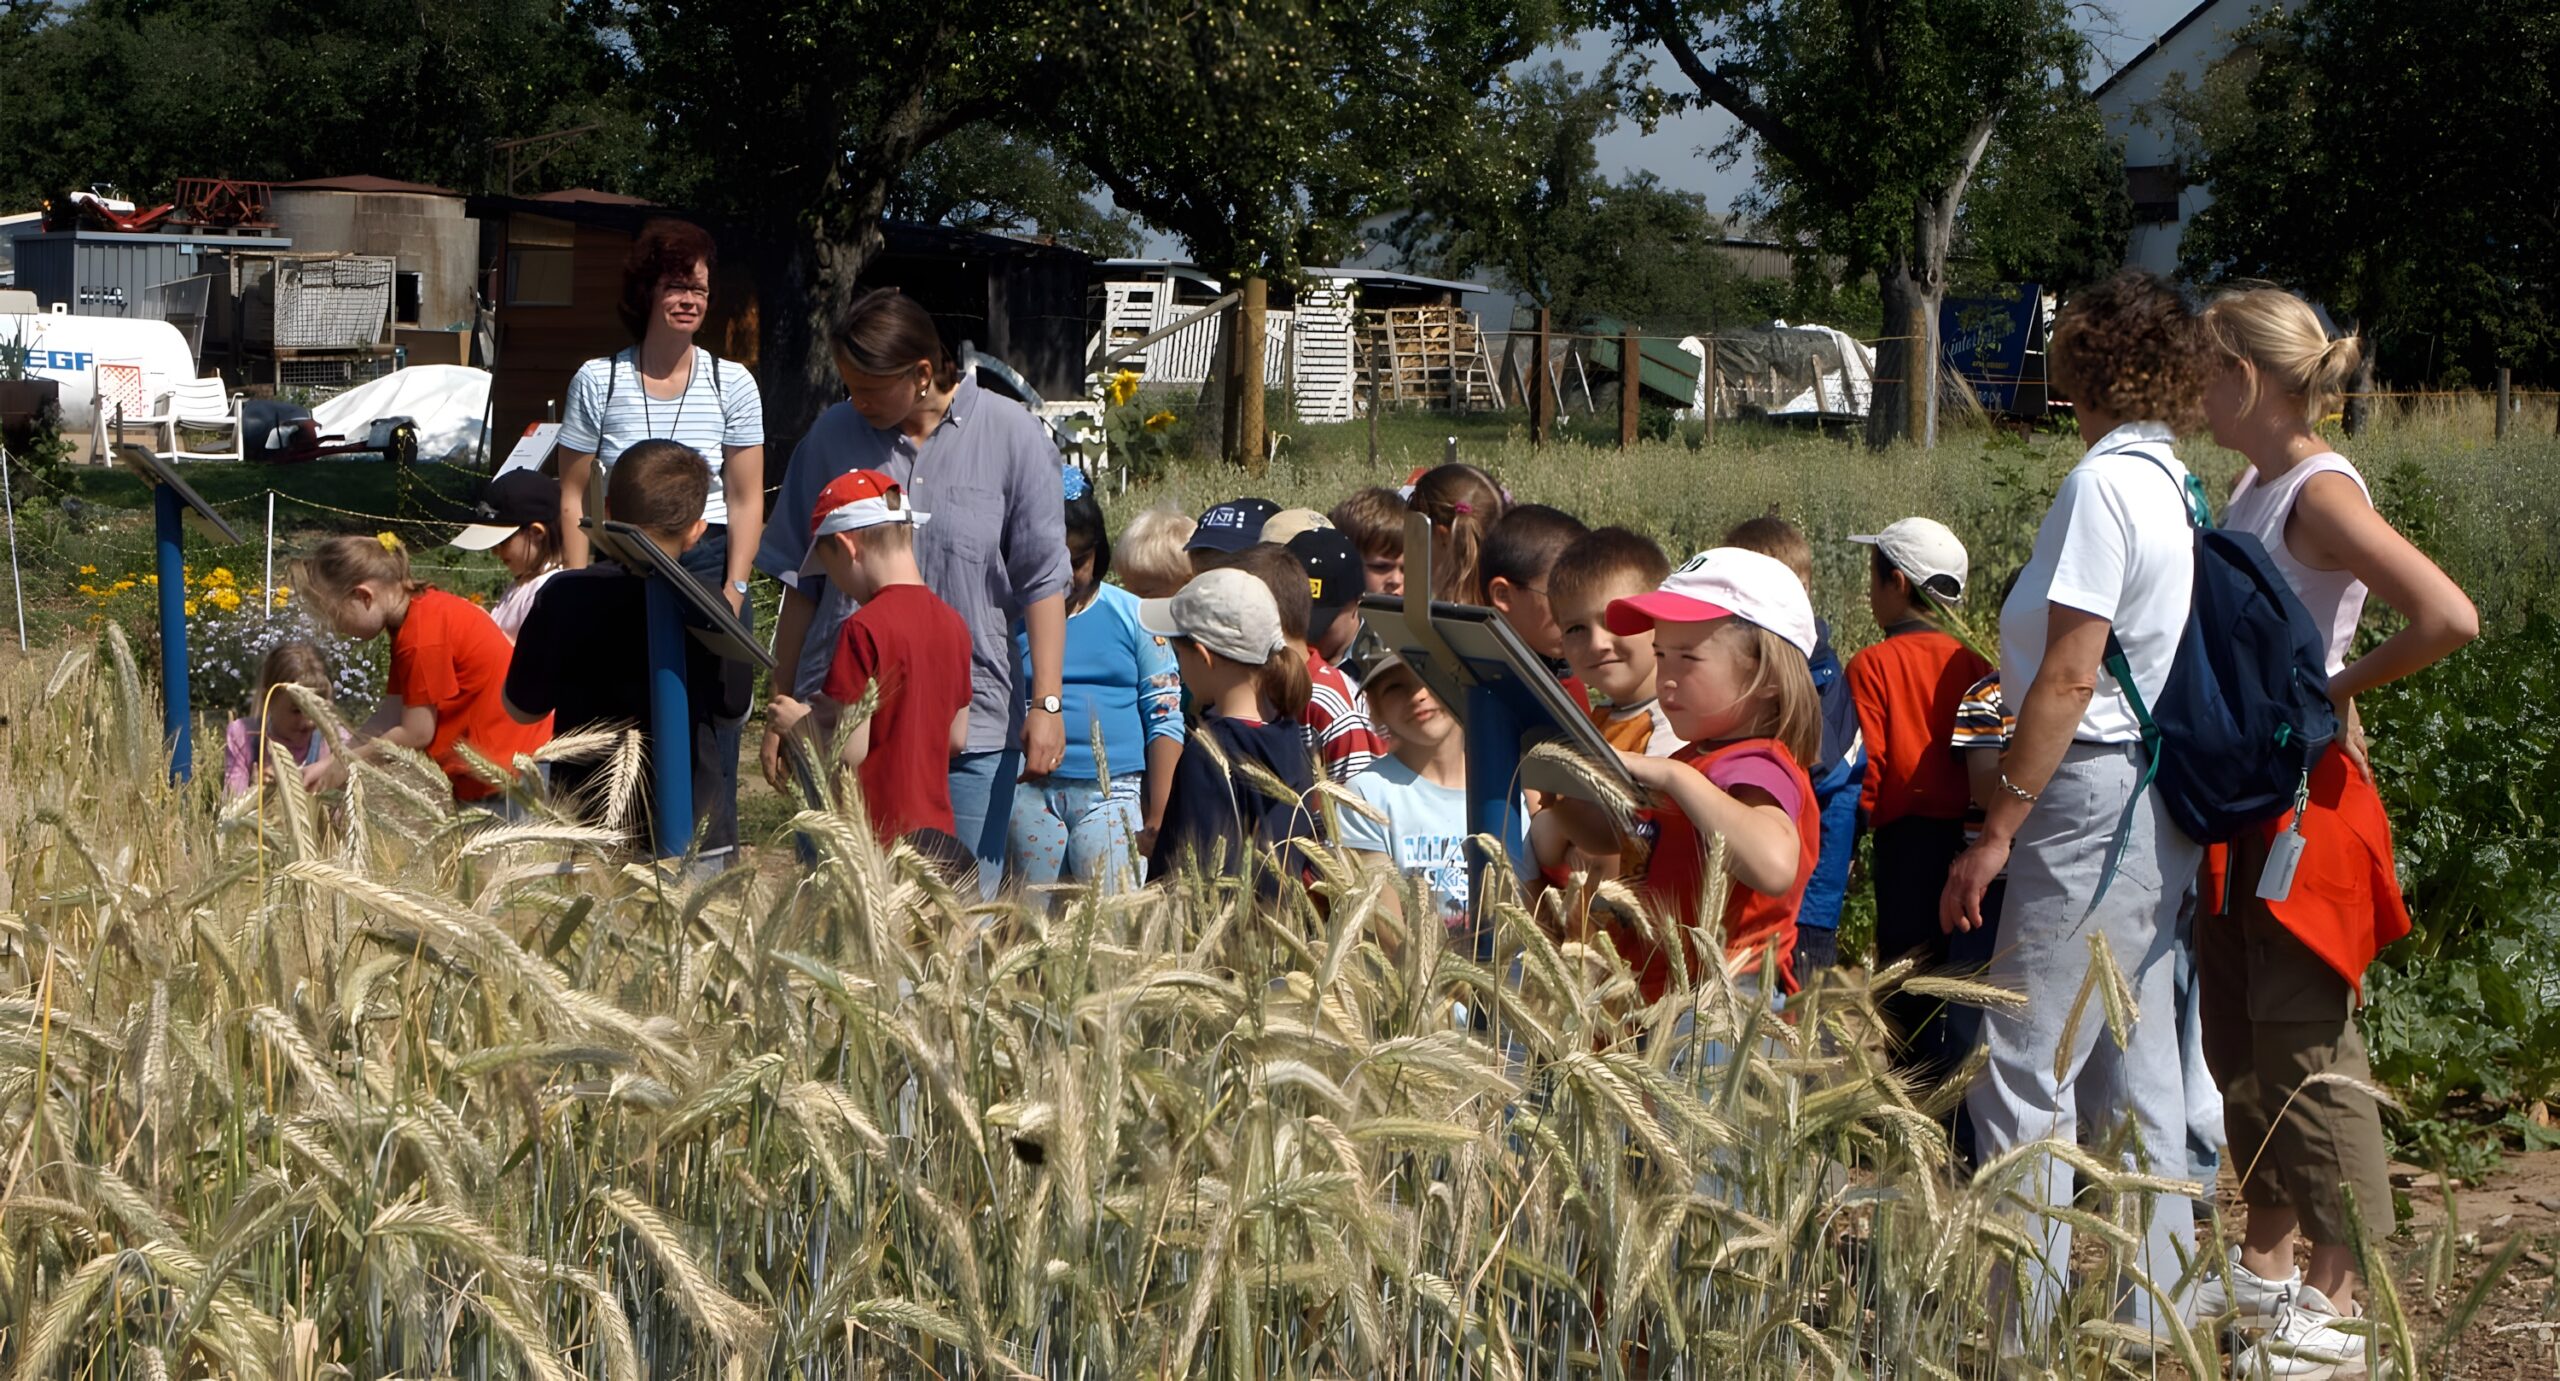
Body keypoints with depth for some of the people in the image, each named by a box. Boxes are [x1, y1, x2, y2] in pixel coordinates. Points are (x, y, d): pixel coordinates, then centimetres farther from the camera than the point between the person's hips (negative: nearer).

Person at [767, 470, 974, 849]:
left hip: (874, 833, -7)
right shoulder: (953, 624, 7)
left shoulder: (865, 629, -16)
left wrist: (799, 724, 2)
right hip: (936, 828, 7)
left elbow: (850, 750, -19)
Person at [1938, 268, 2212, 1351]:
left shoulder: (2104, 483, -14)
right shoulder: (2177, 483, 11)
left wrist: (1997, 831, -14)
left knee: (2020, 1078, -6)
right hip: (2162, 809, 9)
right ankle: (2154, 1318, 18)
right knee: (2141, 1078, 13)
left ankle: (2026, 1329, -5)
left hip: (2093, 801, -9)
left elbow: (2068, 677, -17)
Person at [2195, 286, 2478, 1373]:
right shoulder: (2254, 487, 10)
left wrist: (2335, 694, -16)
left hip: (2301, 799, -9)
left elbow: (2448, 619, -27)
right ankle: (2266, 1269, 28)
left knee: (2308, 1051, -5)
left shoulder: (2320, 493, -16)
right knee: (2239, 1041, 16)